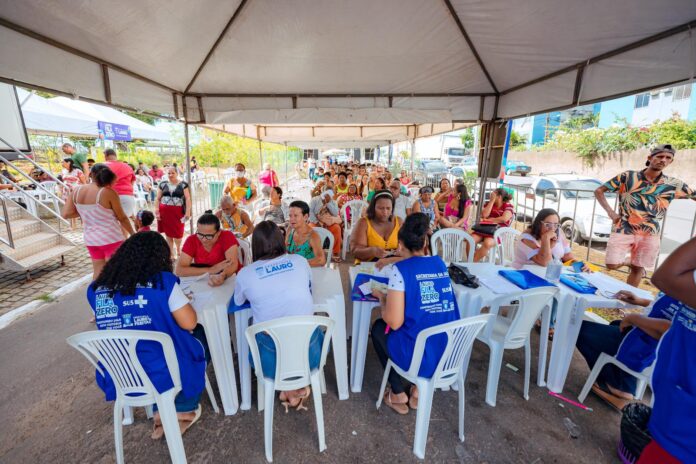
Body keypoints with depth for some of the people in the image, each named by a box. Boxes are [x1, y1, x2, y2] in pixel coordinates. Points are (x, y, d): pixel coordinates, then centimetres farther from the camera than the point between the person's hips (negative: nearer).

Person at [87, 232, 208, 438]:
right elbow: (189, 323, -15)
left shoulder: (96, 289, -1)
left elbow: (108, 322, 14)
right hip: (162, 375, -5)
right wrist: (180, 301, 4)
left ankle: (160, 413, 31)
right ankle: (184, 411, 31)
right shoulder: (162, 281, -16)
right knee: (200, 336, 22)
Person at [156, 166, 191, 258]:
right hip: (165, 212, 3)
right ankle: (171, 252, 19)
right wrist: (157, 211, 2)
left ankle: (178, 250, 26)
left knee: (177, 232, -1)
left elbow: (188, 198, -3)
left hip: (178, 212, -3)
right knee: (168, 232, 8)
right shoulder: (163, 184, 9)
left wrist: (188, 212, -11)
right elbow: (157, 199, 10)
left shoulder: (183, 184, 1)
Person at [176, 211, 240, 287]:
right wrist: (211, 270, -24)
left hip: (229, 279, -1)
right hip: (202, 282, 2)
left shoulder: (227, 237, -15)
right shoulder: (191, 240, -10)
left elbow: (233, 264, -23)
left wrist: (222, 277, -43)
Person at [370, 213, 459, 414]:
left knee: (379, 327, 22)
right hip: (452, 355, 6)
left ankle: (398, 394, 25)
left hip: (420, 357, -6)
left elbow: (395, 322, -16)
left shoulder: (400, 269, -15)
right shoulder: (440, 264, 4)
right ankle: (419, 390, 27)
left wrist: (382, 297, 0)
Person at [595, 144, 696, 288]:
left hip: (649, 235, 2)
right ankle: (629, 263, 29)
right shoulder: (628, 176, -2)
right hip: (623, 230, -2)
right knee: (612, 265, -6)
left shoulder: (674, 184, 5)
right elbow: (599, 191, -1)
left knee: (637, 269, 7)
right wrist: (610, 211, -9)